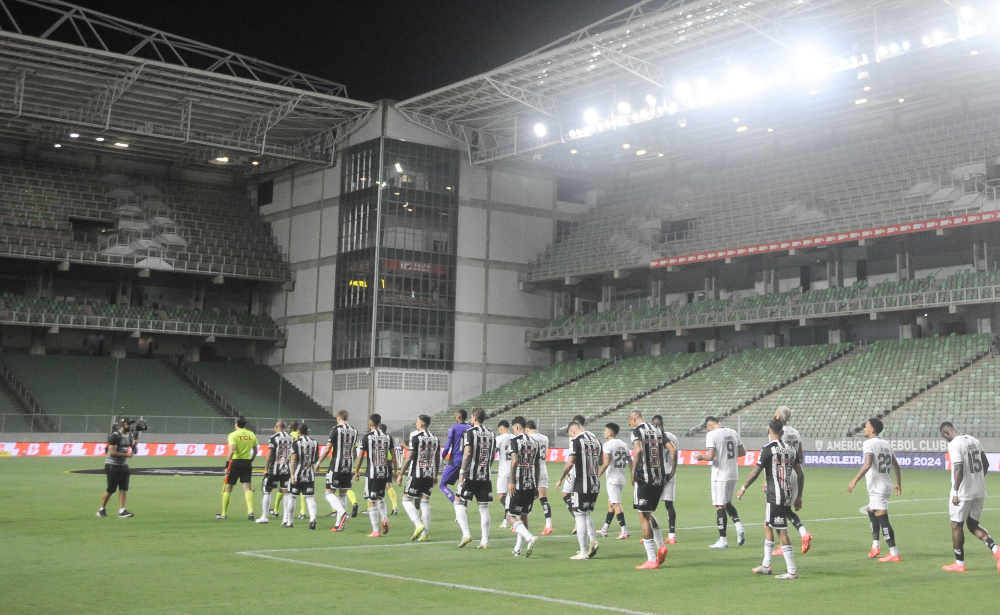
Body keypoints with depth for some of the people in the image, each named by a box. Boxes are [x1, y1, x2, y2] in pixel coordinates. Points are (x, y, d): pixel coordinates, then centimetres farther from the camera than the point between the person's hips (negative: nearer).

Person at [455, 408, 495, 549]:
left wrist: (462, 472, -13)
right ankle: (484, 541, 7)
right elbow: (492, 456, 15)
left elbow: (467, 453, -16)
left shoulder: (469, 432, -7)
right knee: (484, 507, 7)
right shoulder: (491, 434, 12)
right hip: (486, 476, 5)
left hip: (471, 475, -5)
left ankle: (466, 533, -7)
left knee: (459, 502, 6)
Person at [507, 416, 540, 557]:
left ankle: (530, 537, -22)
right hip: (531, 484, 7)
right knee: (523, 515, 14)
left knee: (511, 515, -1)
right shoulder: (535, 442, 12)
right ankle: (518, 549, 17)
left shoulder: (515, 440, -8)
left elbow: (514, 461, -18)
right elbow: (537, 465, 14)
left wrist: (512, 482, -15)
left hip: (518, 484, -6)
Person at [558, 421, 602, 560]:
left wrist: (561, 478, -6)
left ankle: (583, 552, 0)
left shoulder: (575, 440, -10)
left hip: (582, 484, -7)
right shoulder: (596, 439, 11)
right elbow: (601, 461, 20)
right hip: (595, 484, 7)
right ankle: (593, 541, 3)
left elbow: (570, 462, -17)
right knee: (586, 514, 20)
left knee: (580, 516, 0)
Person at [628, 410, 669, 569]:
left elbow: (638, 450, -24)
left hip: (643, 479, -7)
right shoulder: (658, 431, 13)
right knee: (649, 515, 22)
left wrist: (633, 471, -18)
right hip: (660, 478, 7)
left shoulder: (637, 431, -7)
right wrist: (671, 472, 18)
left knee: (644, 517, 0)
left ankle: (652, 559, -1)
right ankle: (660, 547, 5)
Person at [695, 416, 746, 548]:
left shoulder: (711, 435, -12)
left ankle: (723, 540, 3)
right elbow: (742, 452, 14)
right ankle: (739, 526, 0)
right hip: (733, 474, 7)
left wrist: (701, 457, 0)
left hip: (720, 475, -7)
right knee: (728, 503, 21)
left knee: (720, 506, 0)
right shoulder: (733, 433, 9)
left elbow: (711, 456, -19)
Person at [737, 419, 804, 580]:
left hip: (775, 496, -8)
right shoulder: (791, 449, 10)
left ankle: (792, 571, -4)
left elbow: (756, 471, -9)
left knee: (782, 532, -5)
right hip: (789, 495, 8)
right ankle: (766, 565, 26)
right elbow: (800, 474, 12)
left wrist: (743, 488, 3)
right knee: (767, 525, 19)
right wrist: (799, 496, 20)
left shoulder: (768, 449, -11)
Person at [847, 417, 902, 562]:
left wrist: (854, 481, -25)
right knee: (871, 512, 23)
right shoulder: (886, 444, 15)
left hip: (877, 487, -10)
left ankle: (894, 554, -8)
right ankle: (875, 547, 21)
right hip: (886, 485, 10)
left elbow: (868, 464, -24)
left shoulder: (869, 443, -11)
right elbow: (896, 465, 18)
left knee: (882, 519, -8)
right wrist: (898, 483, 27)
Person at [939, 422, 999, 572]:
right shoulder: (974, 441, 10)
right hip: (979, 491, 8)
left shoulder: (954, 444, -15)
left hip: (963, 492, -8)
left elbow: (959, 470, -22)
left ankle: (959, 563, 13)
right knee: (973, 525, 17)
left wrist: (955, 493, -17)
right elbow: (986, 465, 15)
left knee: (957, 526, 6)